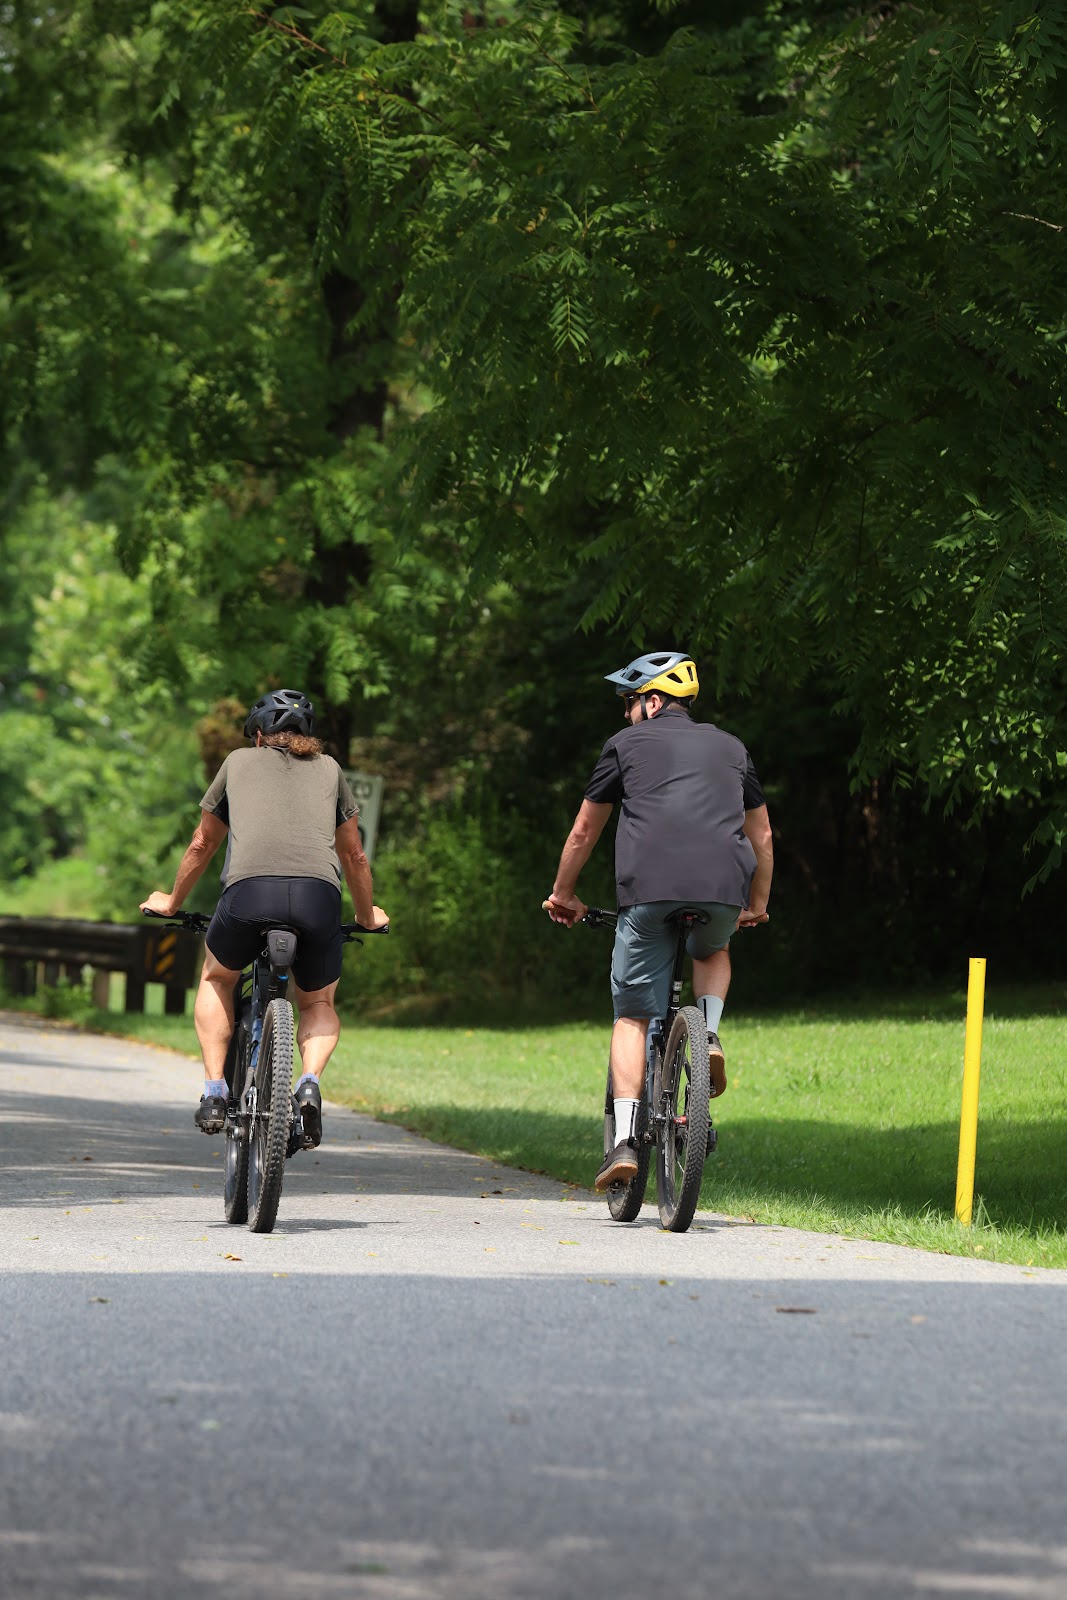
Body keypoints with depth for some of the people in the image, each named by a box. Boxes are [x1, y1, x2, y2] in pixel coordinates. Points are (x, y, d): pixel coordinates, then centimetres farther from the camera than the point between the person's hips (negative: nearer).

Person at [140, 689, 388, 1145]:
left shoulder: (239, 762, 26)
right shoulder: (328, 769, 29)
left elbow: (202, 845, 35)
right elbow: (355, 857, 35)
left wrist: (172, 902, 51)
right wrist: (368, 916, 52)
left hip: (249, 889, -1)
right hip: (319, 896, 1)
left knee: (216, 979, 29)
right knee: (318, 1003, 25)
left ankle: (214, 1090, 13)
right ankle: (309, 1082, -4)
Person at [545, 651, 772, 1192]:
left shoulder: (626, 744, 17)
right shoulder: (731, 748, 26)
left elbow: (584, 831, 23)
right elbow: (762, 836, 33)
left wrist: (562, 895, 36)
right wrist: (757, 904, 47)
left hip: (649, 887, -2)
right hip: (725, 889, 2)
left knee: (633, 1015, 6)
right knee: (712, 951, 36)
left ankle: (625, 1139, -6)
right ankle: (708, 1032, 7)